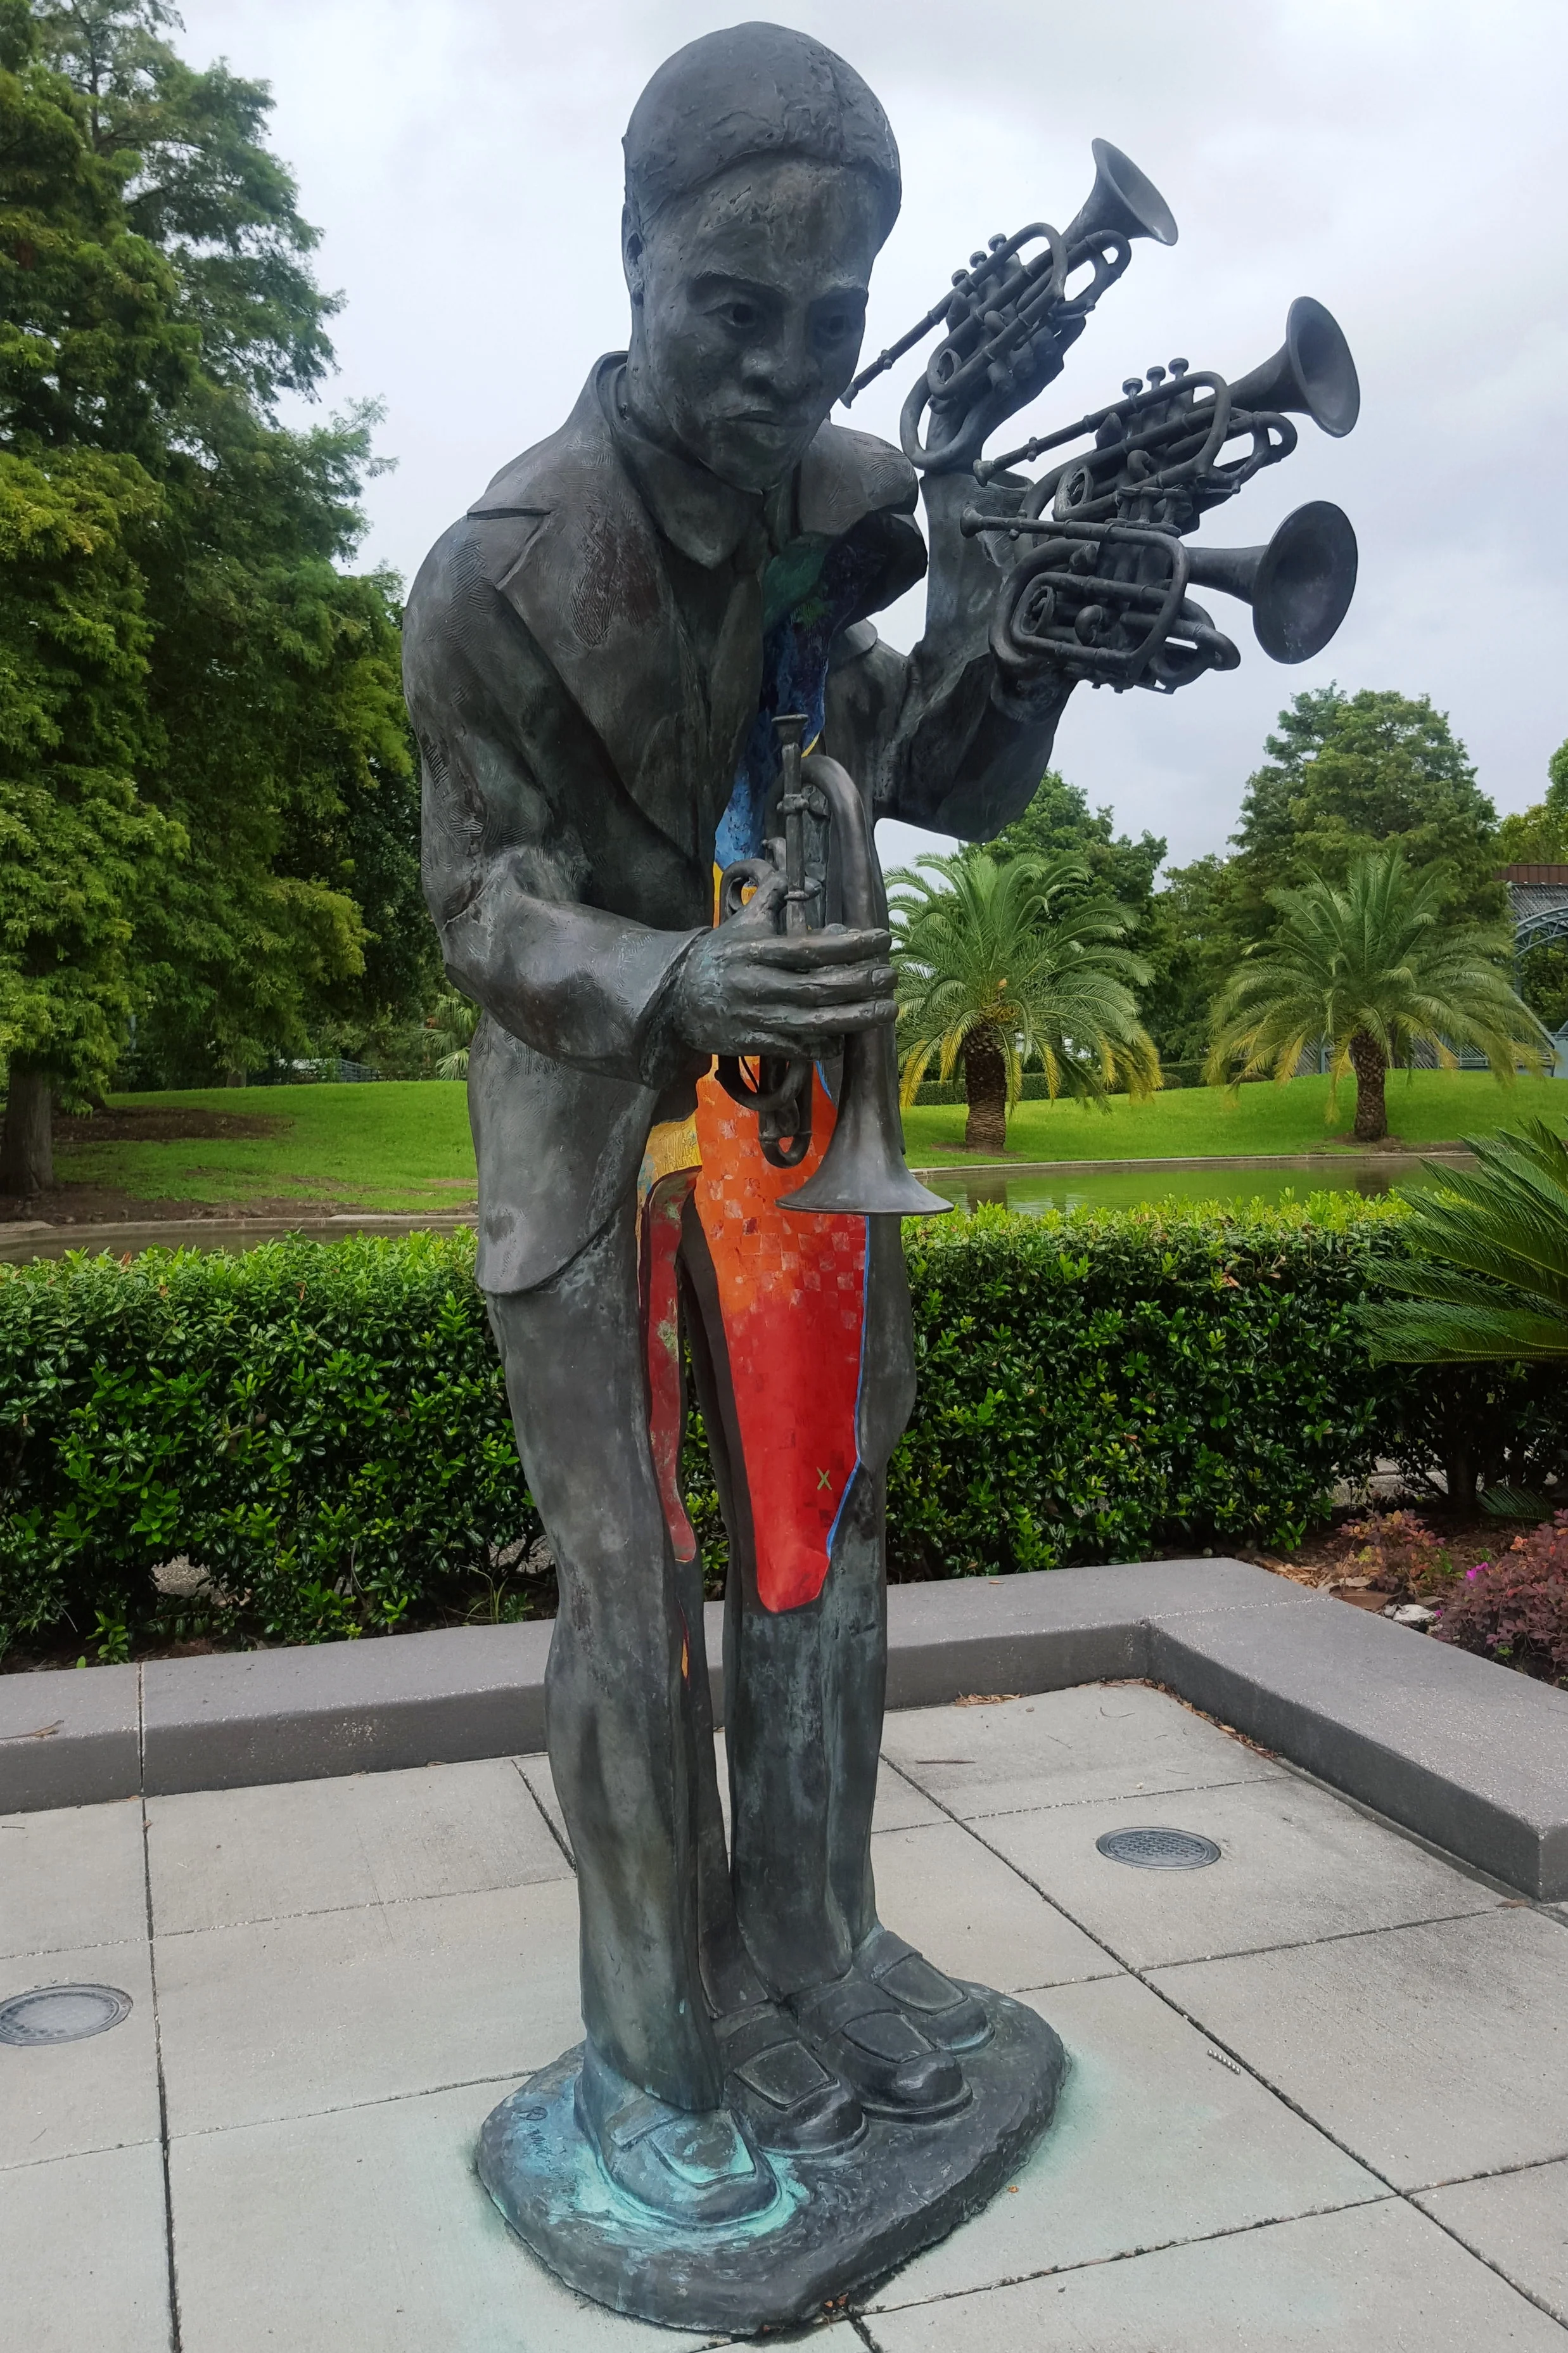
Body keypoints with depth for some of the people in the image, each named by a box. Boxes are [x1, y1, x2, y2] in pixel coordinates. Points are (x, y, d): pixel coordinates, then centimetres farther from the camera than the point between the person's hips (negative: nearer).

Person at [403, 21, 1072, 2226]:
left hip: (795, 1075, 5)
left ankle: (812, 1965, 26)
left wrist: (999, 647, -17)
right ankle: (654, 2046, 14)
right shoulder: (501, 570, -18)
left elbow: (949, 794, 4)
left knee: (821, 1545, 9)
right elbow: (486, 902, -15)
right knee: (633, 1592, -2)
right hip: (590, 1100, -5)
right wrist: (679, 984, -34)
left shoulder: (865, 502, -3)